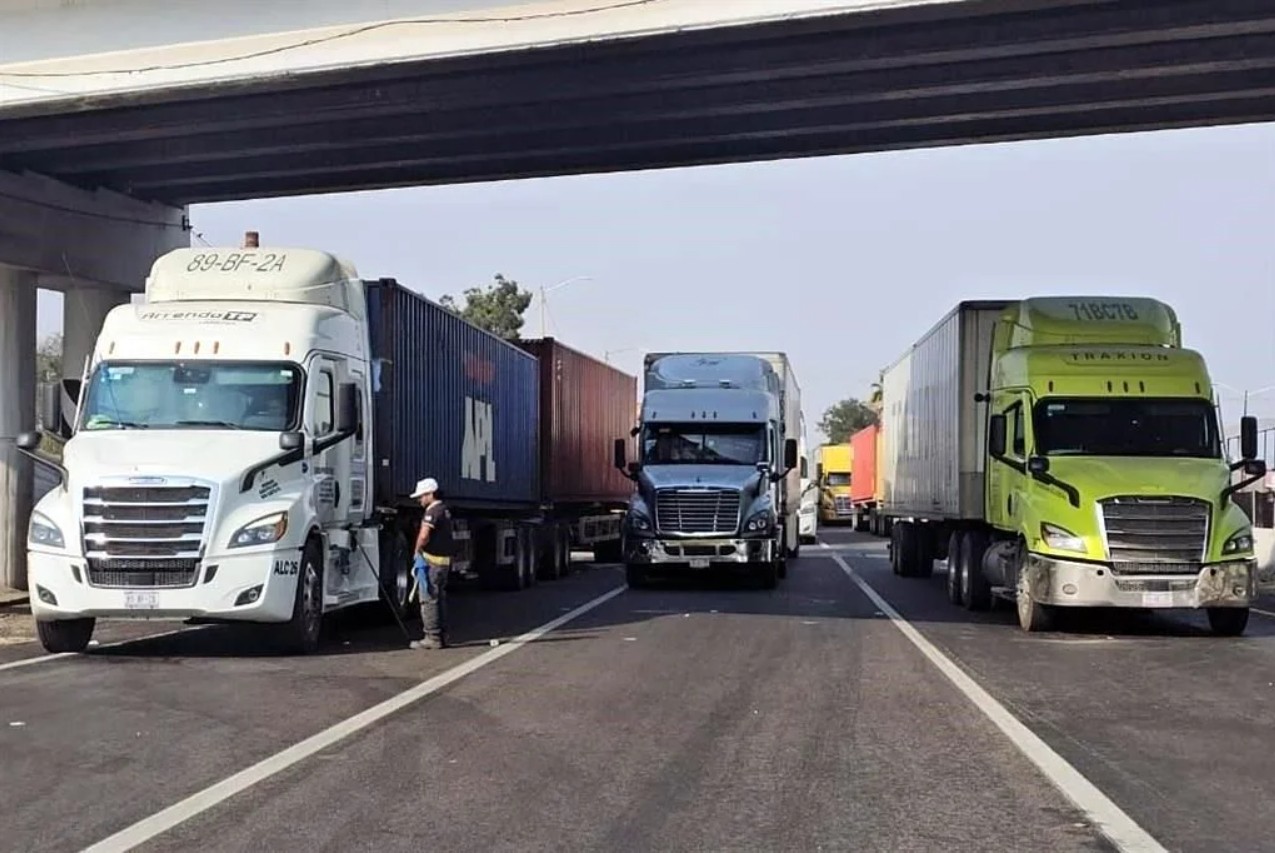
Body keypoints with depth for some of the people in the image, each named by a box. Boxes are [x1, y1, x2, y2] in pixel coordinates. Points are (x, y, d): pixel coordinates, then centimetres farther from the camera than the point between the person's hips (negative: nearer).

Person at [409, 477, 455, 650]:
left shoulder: (433, 511, -15)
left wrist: (417, 552, -11)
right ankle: (442, 635, 19)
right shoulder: (444, 510, 16)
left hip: (431, 560, -10)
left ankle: (432, 637, -5)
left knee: (428, 599, -5)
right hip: (444, 560, 10)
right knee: (440, 598, 15)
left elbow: (424, 535, -28)